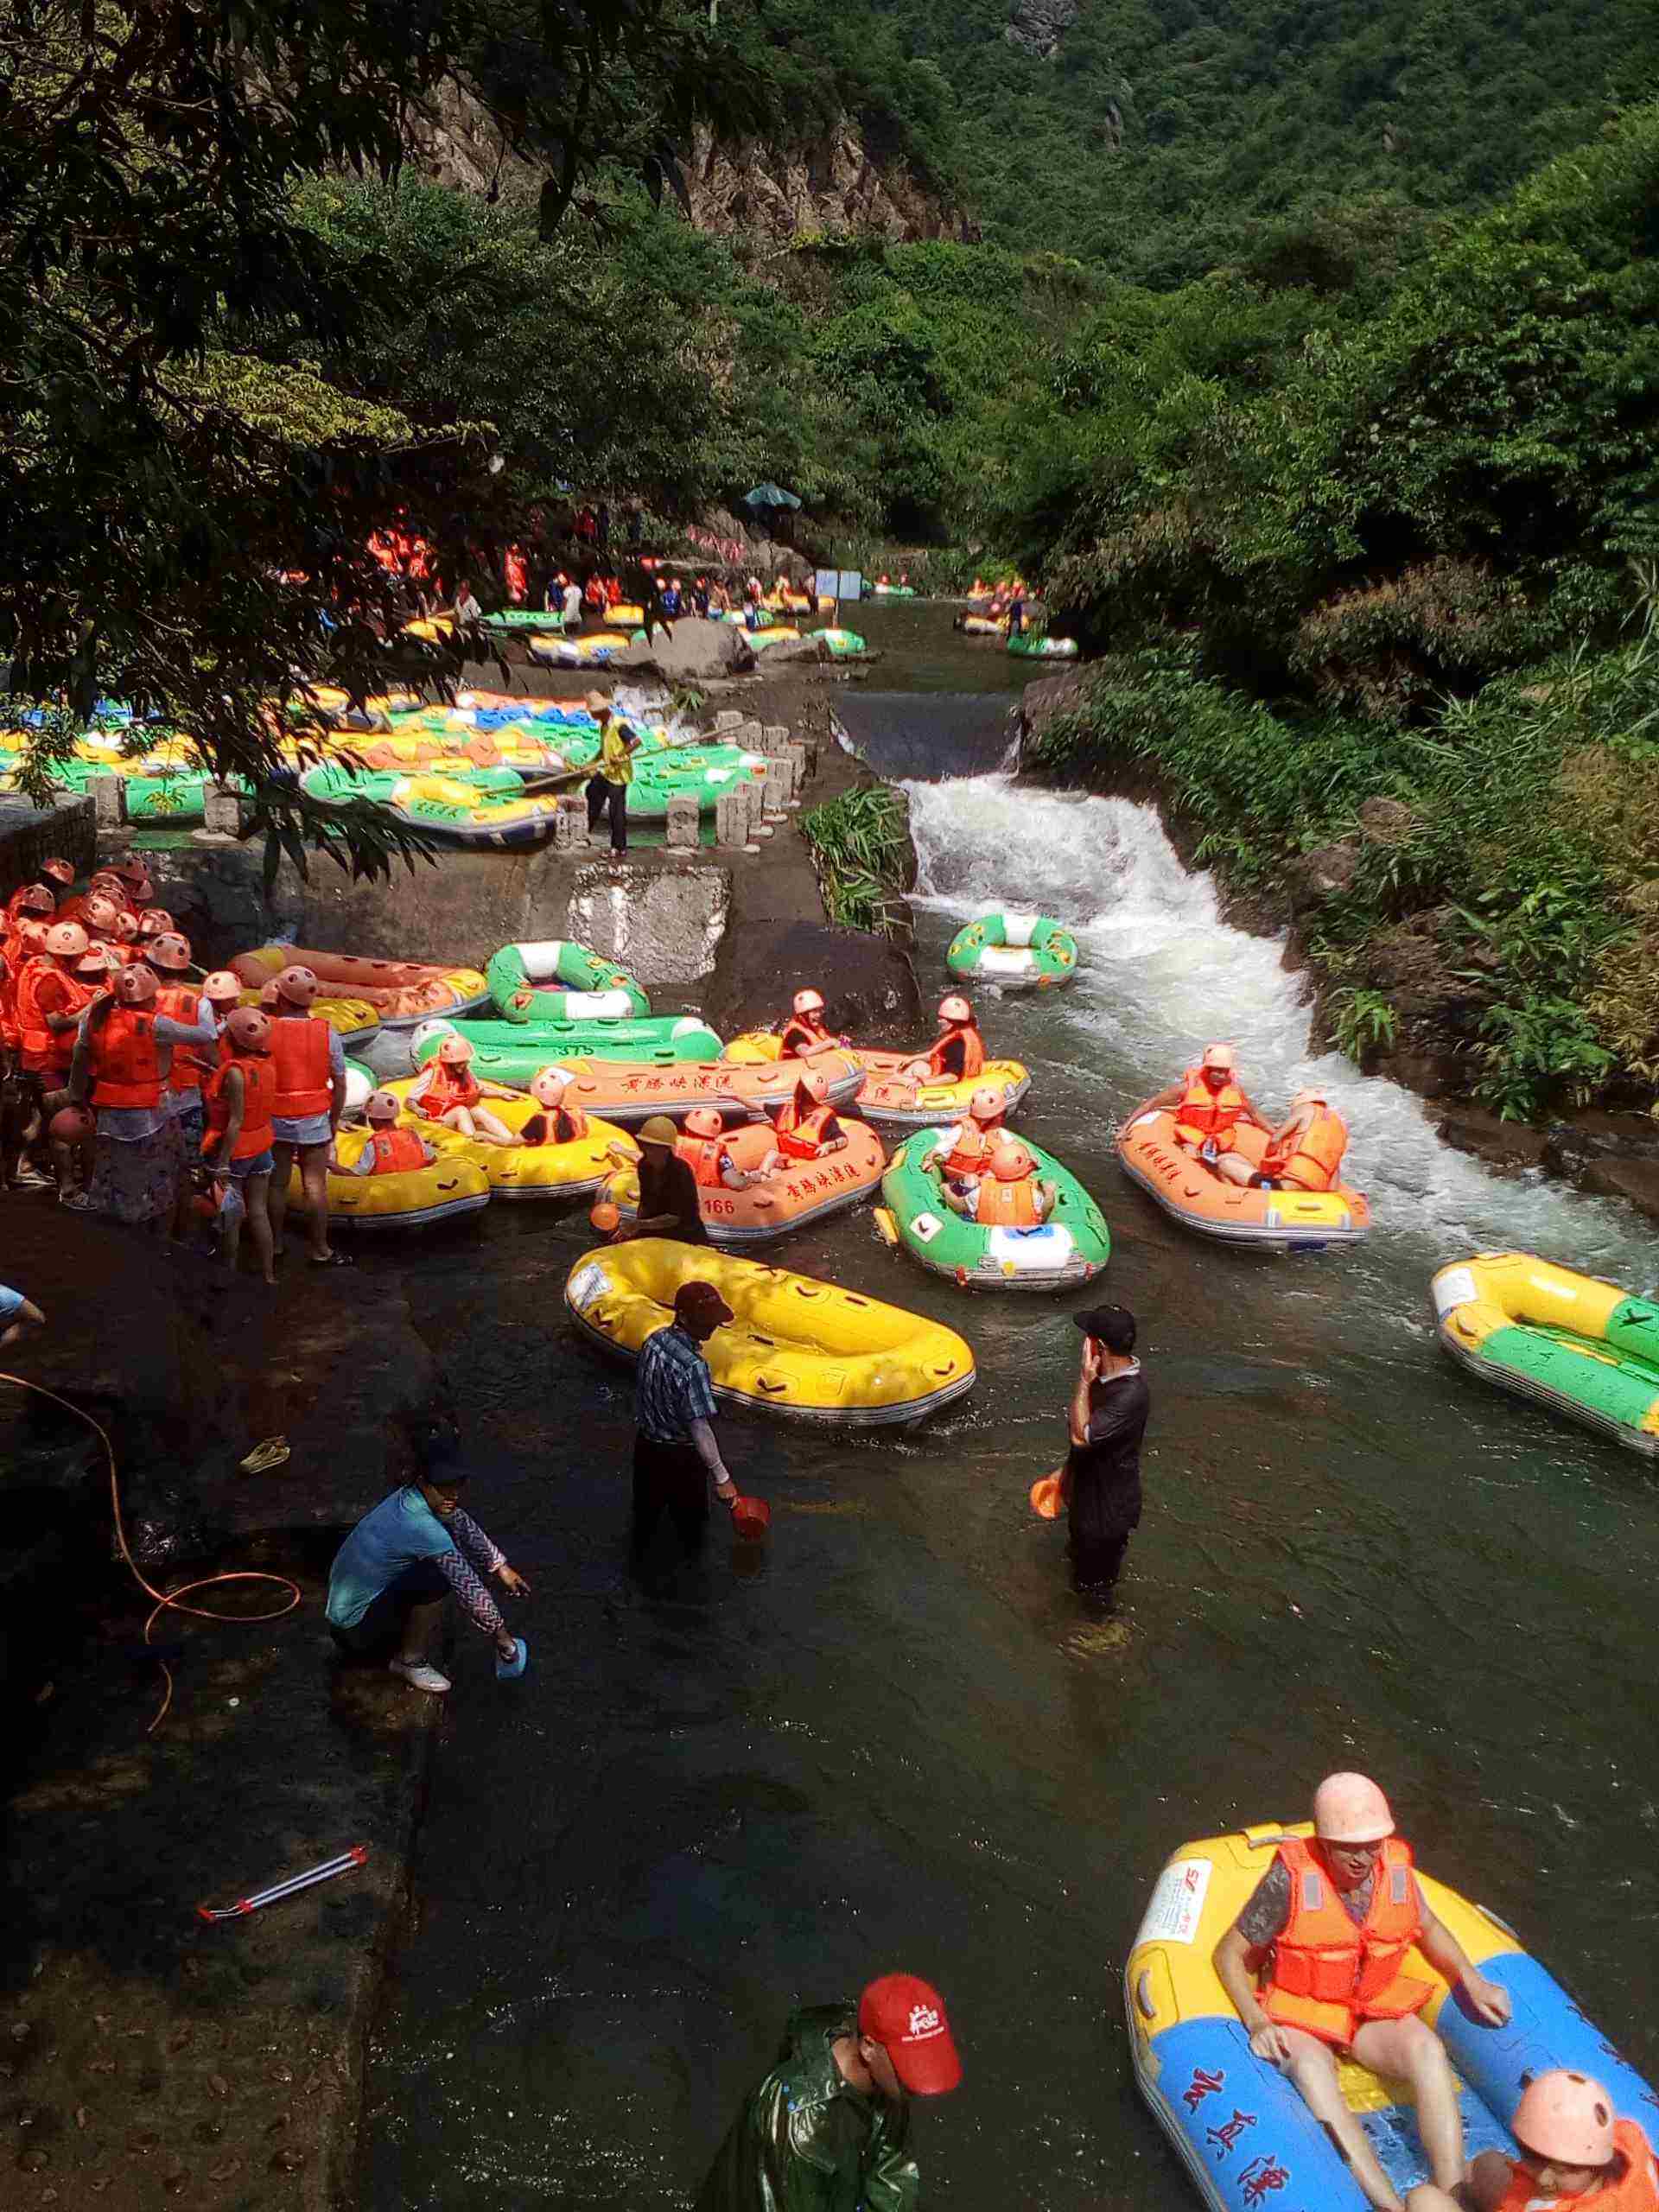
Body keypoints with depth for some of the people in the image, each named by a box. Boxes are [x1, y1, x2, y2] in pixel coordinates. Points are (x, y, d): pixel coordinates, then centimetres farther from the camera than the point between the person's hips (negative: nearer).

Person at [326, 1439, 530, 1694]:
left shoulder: (414, 1497, -4)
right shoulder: (421, 1527, -30)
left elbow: (465, 1526, 13)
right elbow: (468, 1587, -25)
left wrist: (501, 1568, 14)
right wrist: (500, 1635, -15)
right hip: (355, 1632, -9)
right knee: (436, 1580, -28)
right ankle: (411, 1661, -7)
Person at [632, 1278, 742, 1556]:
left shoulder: (654, 1340, -9)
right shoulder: (692, 1366, -34)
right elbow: (699, 1428, -32)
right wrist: (721, 1478, -25)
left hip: (646, 1444, 7)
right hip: (679, 1457, -7)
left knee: (647, 1506, 30)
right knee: (689, 1519, 20)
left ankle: (640, 1553, 54)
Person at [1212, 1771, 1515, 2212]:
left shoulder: (1395, 1868, -8)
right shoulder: (1291, 1878, -20)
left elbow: (1427, 1927, 15)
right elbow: (1229, 1954, -11)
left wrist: (1472, 1982, 3)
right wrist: (1256, 2022, -23)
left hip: (1375, 2010, 4)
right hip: (1300, 2016, -4)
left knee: (1426, 2047, -28)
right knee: (1311, 2068, -36)